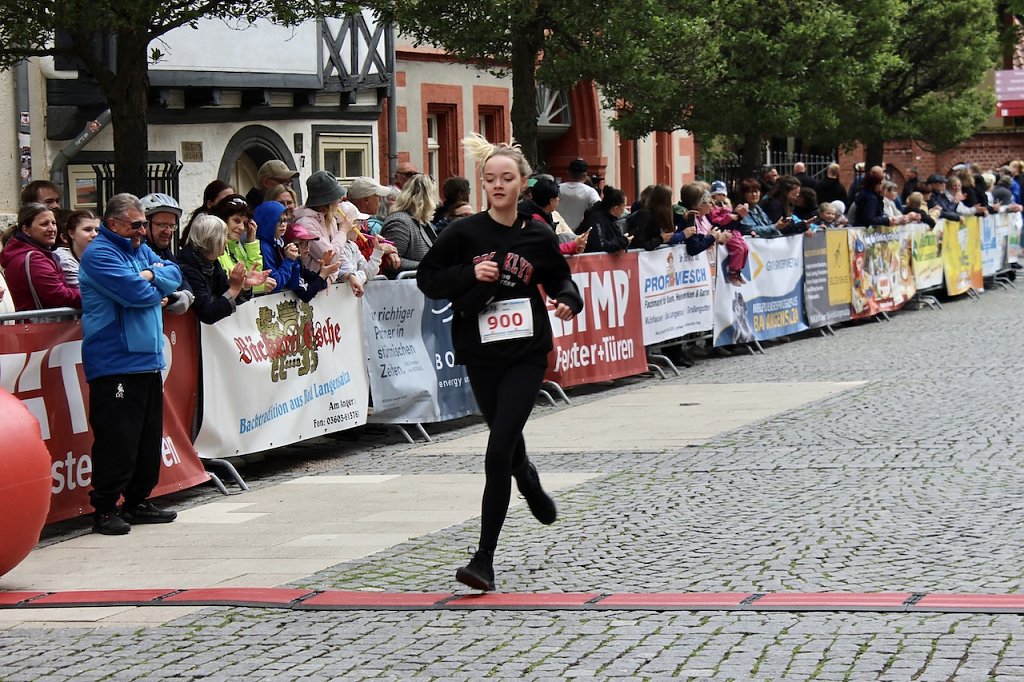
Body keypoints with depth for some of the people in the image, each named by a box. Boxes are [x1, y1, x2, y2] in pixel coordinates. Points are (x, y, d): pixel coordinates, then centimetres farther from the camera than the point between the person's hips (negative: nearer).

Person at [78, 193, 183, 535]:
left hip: (148, 362, 9)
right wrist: (156, 289, 1)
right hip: (115, 365, -9)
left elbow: (174, 274, 10)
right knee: (117, 440, -9)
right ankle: (104, 509, -2)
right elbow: (135, 292, -20)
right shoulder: (99, 254, -11)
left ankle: (138, 502, 23)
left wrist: (152, 275, -10)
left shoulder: (141, 250, 18)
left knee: (149, 438, 13)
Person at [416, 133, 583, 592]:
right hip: (480, 355, 2)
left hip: (527, 354, -2)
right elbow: (427, 278, 0)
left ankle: (485, 560, -11)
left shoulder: (537, 237, 0)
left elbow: (559, 280, 15)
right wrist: (470, 274, -15)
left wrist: (569, 302, -6)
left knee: (498, 454, -13)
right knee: (508, 444, 18)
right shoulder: (464, 233, -3)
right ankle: (535, 492, 55)